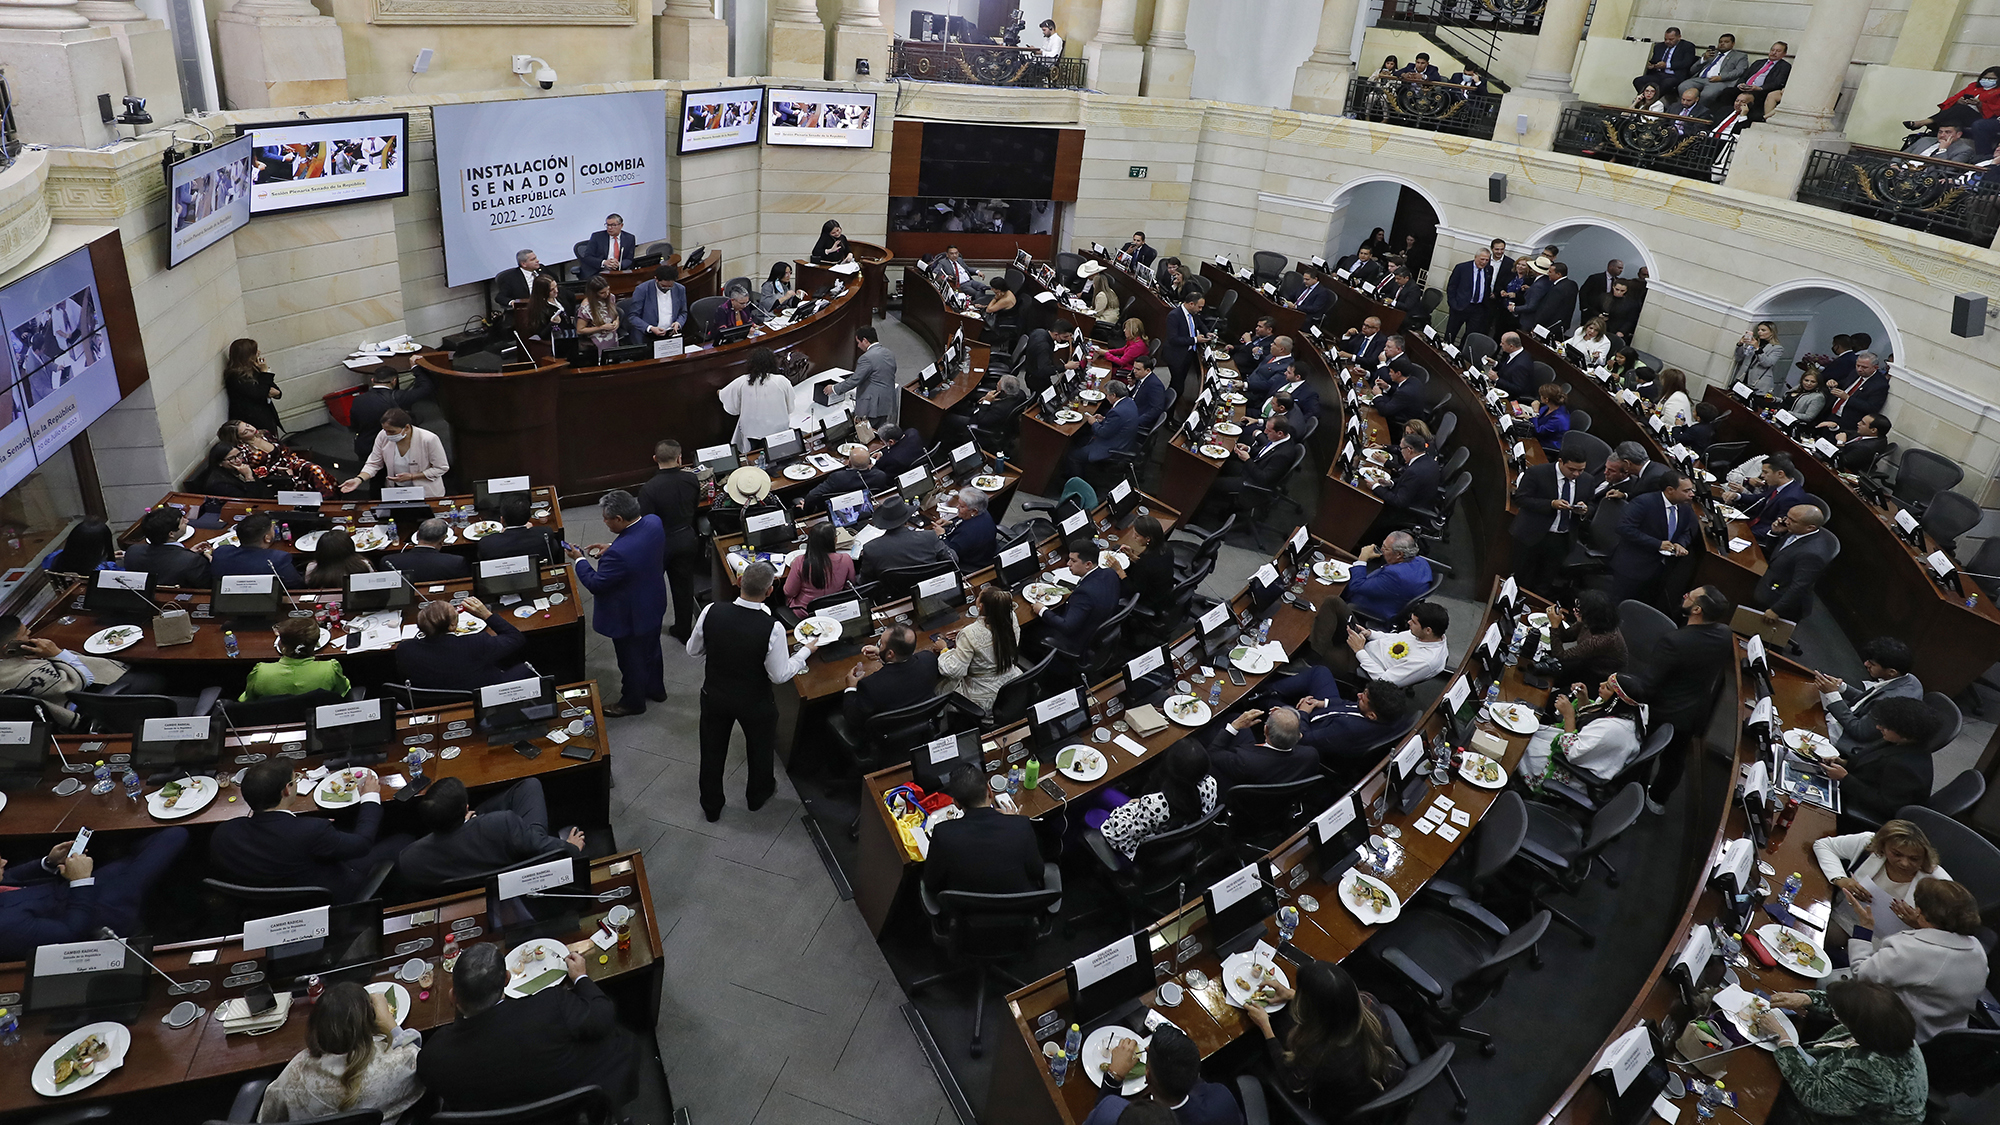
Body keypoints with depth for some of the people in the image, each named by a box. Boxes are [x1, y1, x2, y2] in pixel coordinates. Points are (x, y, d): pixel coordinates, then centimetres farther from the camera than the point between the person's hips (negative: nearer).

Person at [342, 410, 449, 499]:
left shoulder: (429, 439, -21)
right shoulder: (383, 436, -10)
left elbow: (441, 468, -11)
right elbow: (373, 464, 3)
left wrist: (411, 476, -18)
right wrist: (359, 479, -16)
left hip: (427, 494, -3)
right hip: (396, 491, 3)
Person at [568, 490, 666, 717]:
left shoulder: (619, 553, -40)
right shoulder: (654, 522, -16)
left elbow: (595, 584, -25)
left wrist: (579, 559, -11)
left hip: (629, 618, -8)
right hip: (654, 605, 8)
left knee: (631, 661, 18)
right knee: (651, 650, 30)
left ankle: (633, 702, 42)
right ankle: (656, 689, 53)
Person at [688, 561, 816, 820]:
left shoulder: (712, 612, -24)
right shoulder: (772, 629, -33)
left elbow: (693, 650, -7)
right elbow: (779, 675, -20)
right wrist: (805, 652, -6)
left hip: (714, 696, 2)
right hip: (754, 703, -2)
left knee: (712, 751, 26)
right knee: (759, 747, 29)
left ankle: (711, 808, 47)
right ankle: (758, 795, 55)